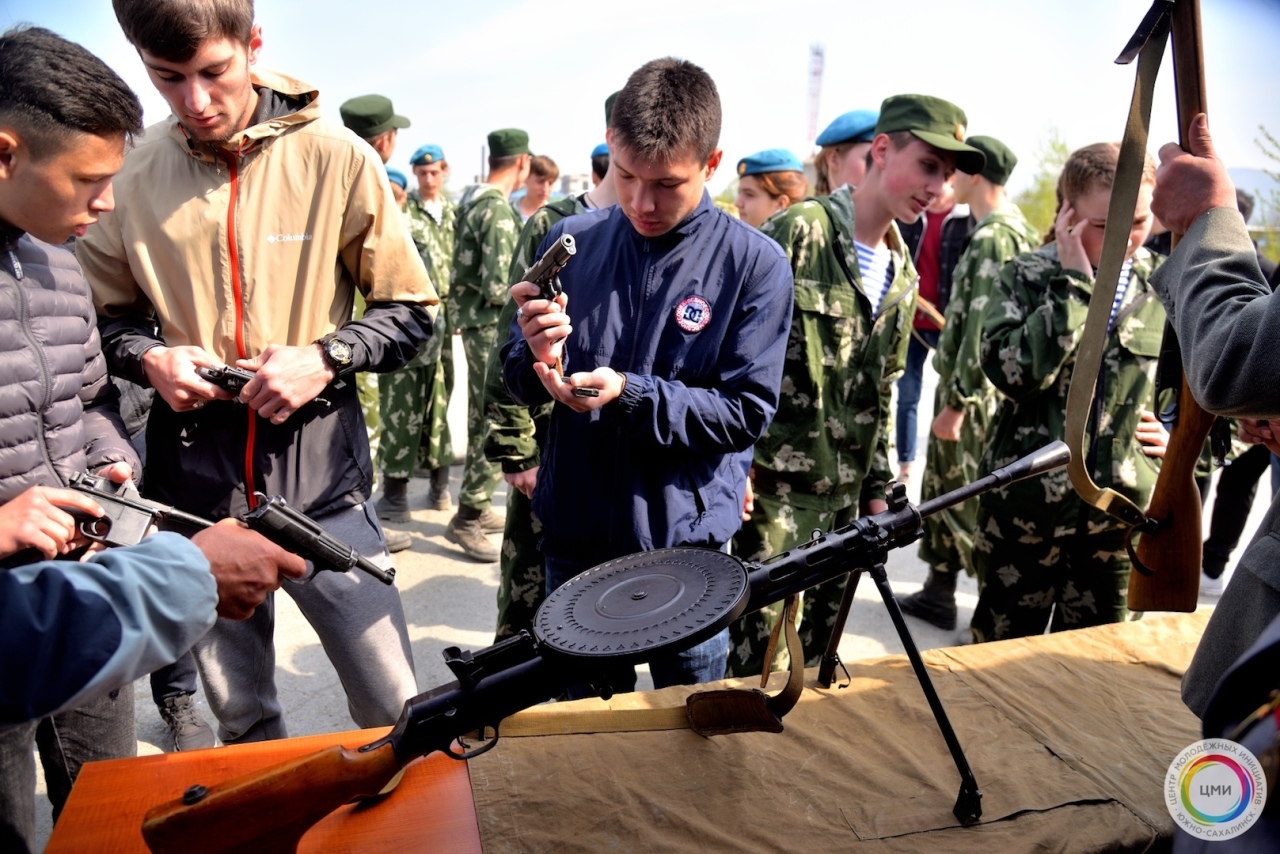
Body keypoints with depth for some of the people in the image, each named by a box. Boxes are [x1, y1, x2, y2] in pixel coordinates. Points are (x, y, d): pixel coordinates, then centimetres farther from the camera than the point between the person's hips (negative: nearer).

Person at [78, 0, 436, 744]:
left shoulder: (335, 157, -6)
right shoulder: (130, 173, 0)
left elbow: (413, 313, -1)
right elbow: (104, 313, 13)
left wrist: (326, 358, -16)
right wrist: (147, 357, -7)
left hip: (318, 475, -2)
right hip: (196, 476, 3)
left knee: (398, 711, 5)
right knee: (242, 721, 19)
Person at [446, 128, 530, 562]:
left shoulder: (471, 201, 11)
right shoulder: (499, 211, -18)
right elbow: (497, 288, -22)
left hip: (475, 321, 10)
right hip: (493, 327, -10)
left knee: (483, 420, 16)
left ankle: (478, 507, 26)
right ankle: (467, 517, 1)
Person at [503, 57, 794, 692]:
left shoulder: (755, 265, -9)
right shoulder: (572, 241, -2)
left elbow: (747, 412, -12)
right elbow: (520, 387, 4)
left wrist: (630, 395, -24)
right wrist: (536, 357, -19)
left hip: (688, 548, -2)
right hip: (575, 537, 3)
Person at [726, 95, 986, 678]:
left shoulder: (903, 276, 11)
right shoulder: (799, 232, -12)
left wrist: (877, 492, 16)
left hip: (844, 498, 7)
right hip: (772, 488, -7)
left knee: (817, 659, 18)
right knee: (761, 661, 1)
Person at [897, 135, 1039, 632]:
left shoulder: (994, 237, -18)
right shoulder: (1019, 231, 14)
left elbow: (983, 327, -23)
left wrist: (956, 403, -20)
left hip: (974, 394, -10)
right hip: (967, 387, 10)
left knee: (973, 499, 0)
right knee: (944, 489, 17)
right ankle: (938, 593, 28)